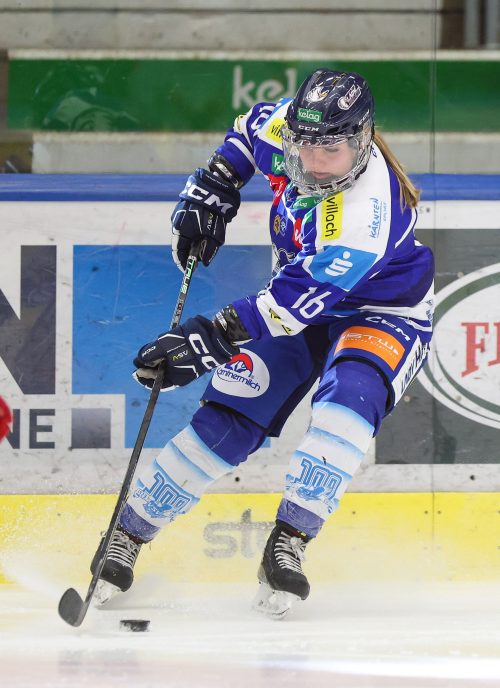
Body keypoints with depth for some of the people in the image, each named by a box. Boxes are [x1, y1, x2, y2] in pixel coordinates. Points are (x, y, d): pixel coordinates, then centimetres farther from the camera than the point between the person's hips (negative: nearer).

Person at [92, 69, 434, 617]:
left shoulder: (367, 213, -38)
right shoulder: (283, 127, -17)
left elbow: (299, 298, -43)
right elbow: (251, 130, 10)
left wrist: (212, 339, -46)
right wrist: (212, 188, 3)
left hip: (379, 314, -6)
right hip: (299, 302, 6)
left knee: (348, 397, -35)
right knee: (228, 417, -7)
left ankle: (287, 545, -36)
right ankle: (128, 532, 1)